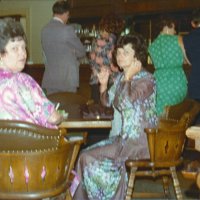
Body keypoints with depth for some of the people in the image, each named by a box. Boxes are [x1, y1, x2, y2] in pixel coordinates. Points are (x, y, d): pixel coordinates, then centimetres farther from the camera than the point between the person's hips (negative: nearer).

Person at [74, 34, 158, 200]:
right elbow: (107, 101, 22)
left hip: (141, 141, -7)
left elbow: (126, 101, -27)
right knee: (87, 156, -5)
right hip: (126, 137, 8)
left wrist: (129, 77, -16)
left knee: (90, 158, -11)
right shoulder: (121, 77, 10)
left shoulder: (146, 79, -13)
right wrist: (103, 83, 5)